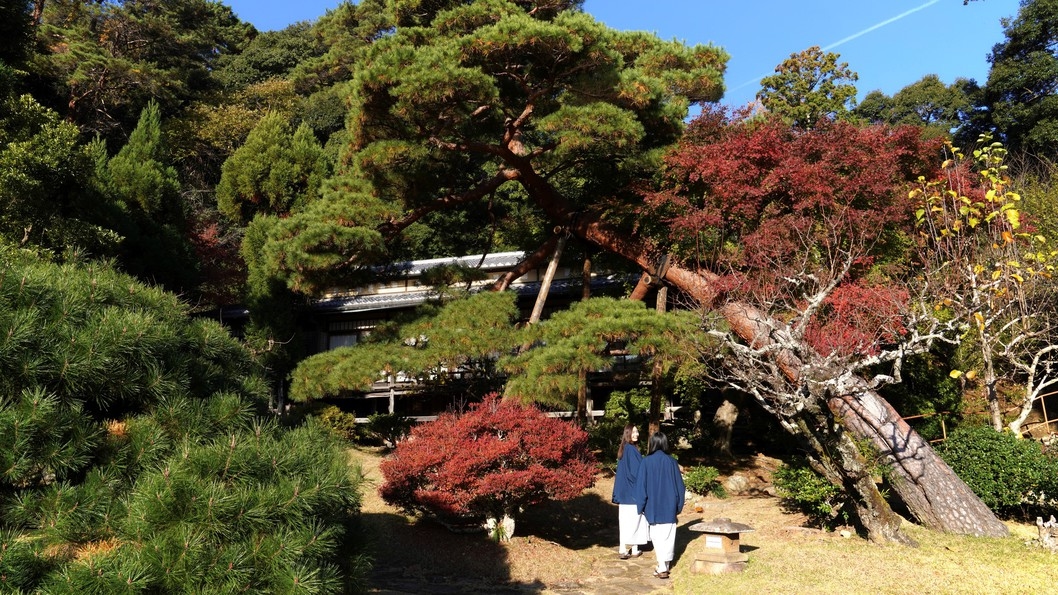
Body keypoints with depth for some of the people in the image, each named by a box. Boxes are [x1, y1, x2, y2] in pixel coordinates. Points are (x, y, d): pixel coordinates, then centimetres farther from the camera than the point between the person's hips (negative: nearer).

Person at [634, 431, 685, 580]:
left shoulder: (646, 462, -9)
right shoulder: (672, 461, -3)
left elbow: (641, 485, -6)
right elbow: (679, 485, 1)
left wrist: (641, 506, 3)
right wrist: (678, 505, 11)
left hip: (653, 506, -1)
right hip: (669, 506, 1)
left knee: (657, 536, 8)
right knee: (667, 536, 9)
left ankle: (662, 567, 6)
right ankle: (665, 565, 8)